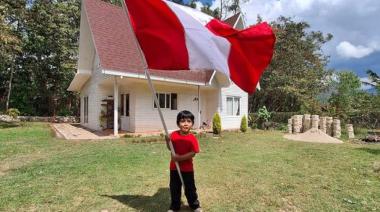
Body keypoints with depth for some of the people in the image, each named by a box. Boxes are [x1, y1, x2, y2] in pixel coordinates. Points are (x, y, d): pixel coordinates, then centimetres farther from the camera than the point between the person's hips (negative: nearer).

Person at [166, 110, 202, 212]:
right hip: (174, 167, 3)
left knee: (190, 188, 12)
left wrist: (180, 158, -25)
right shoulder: (174, 135, -5)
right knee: (174, 188, 16)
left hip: (187, 168, -3)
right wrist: (168, 141, -14)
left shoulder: (192, 138, -15)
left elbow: (193, 153, -18)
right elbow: (170, 148, 6)